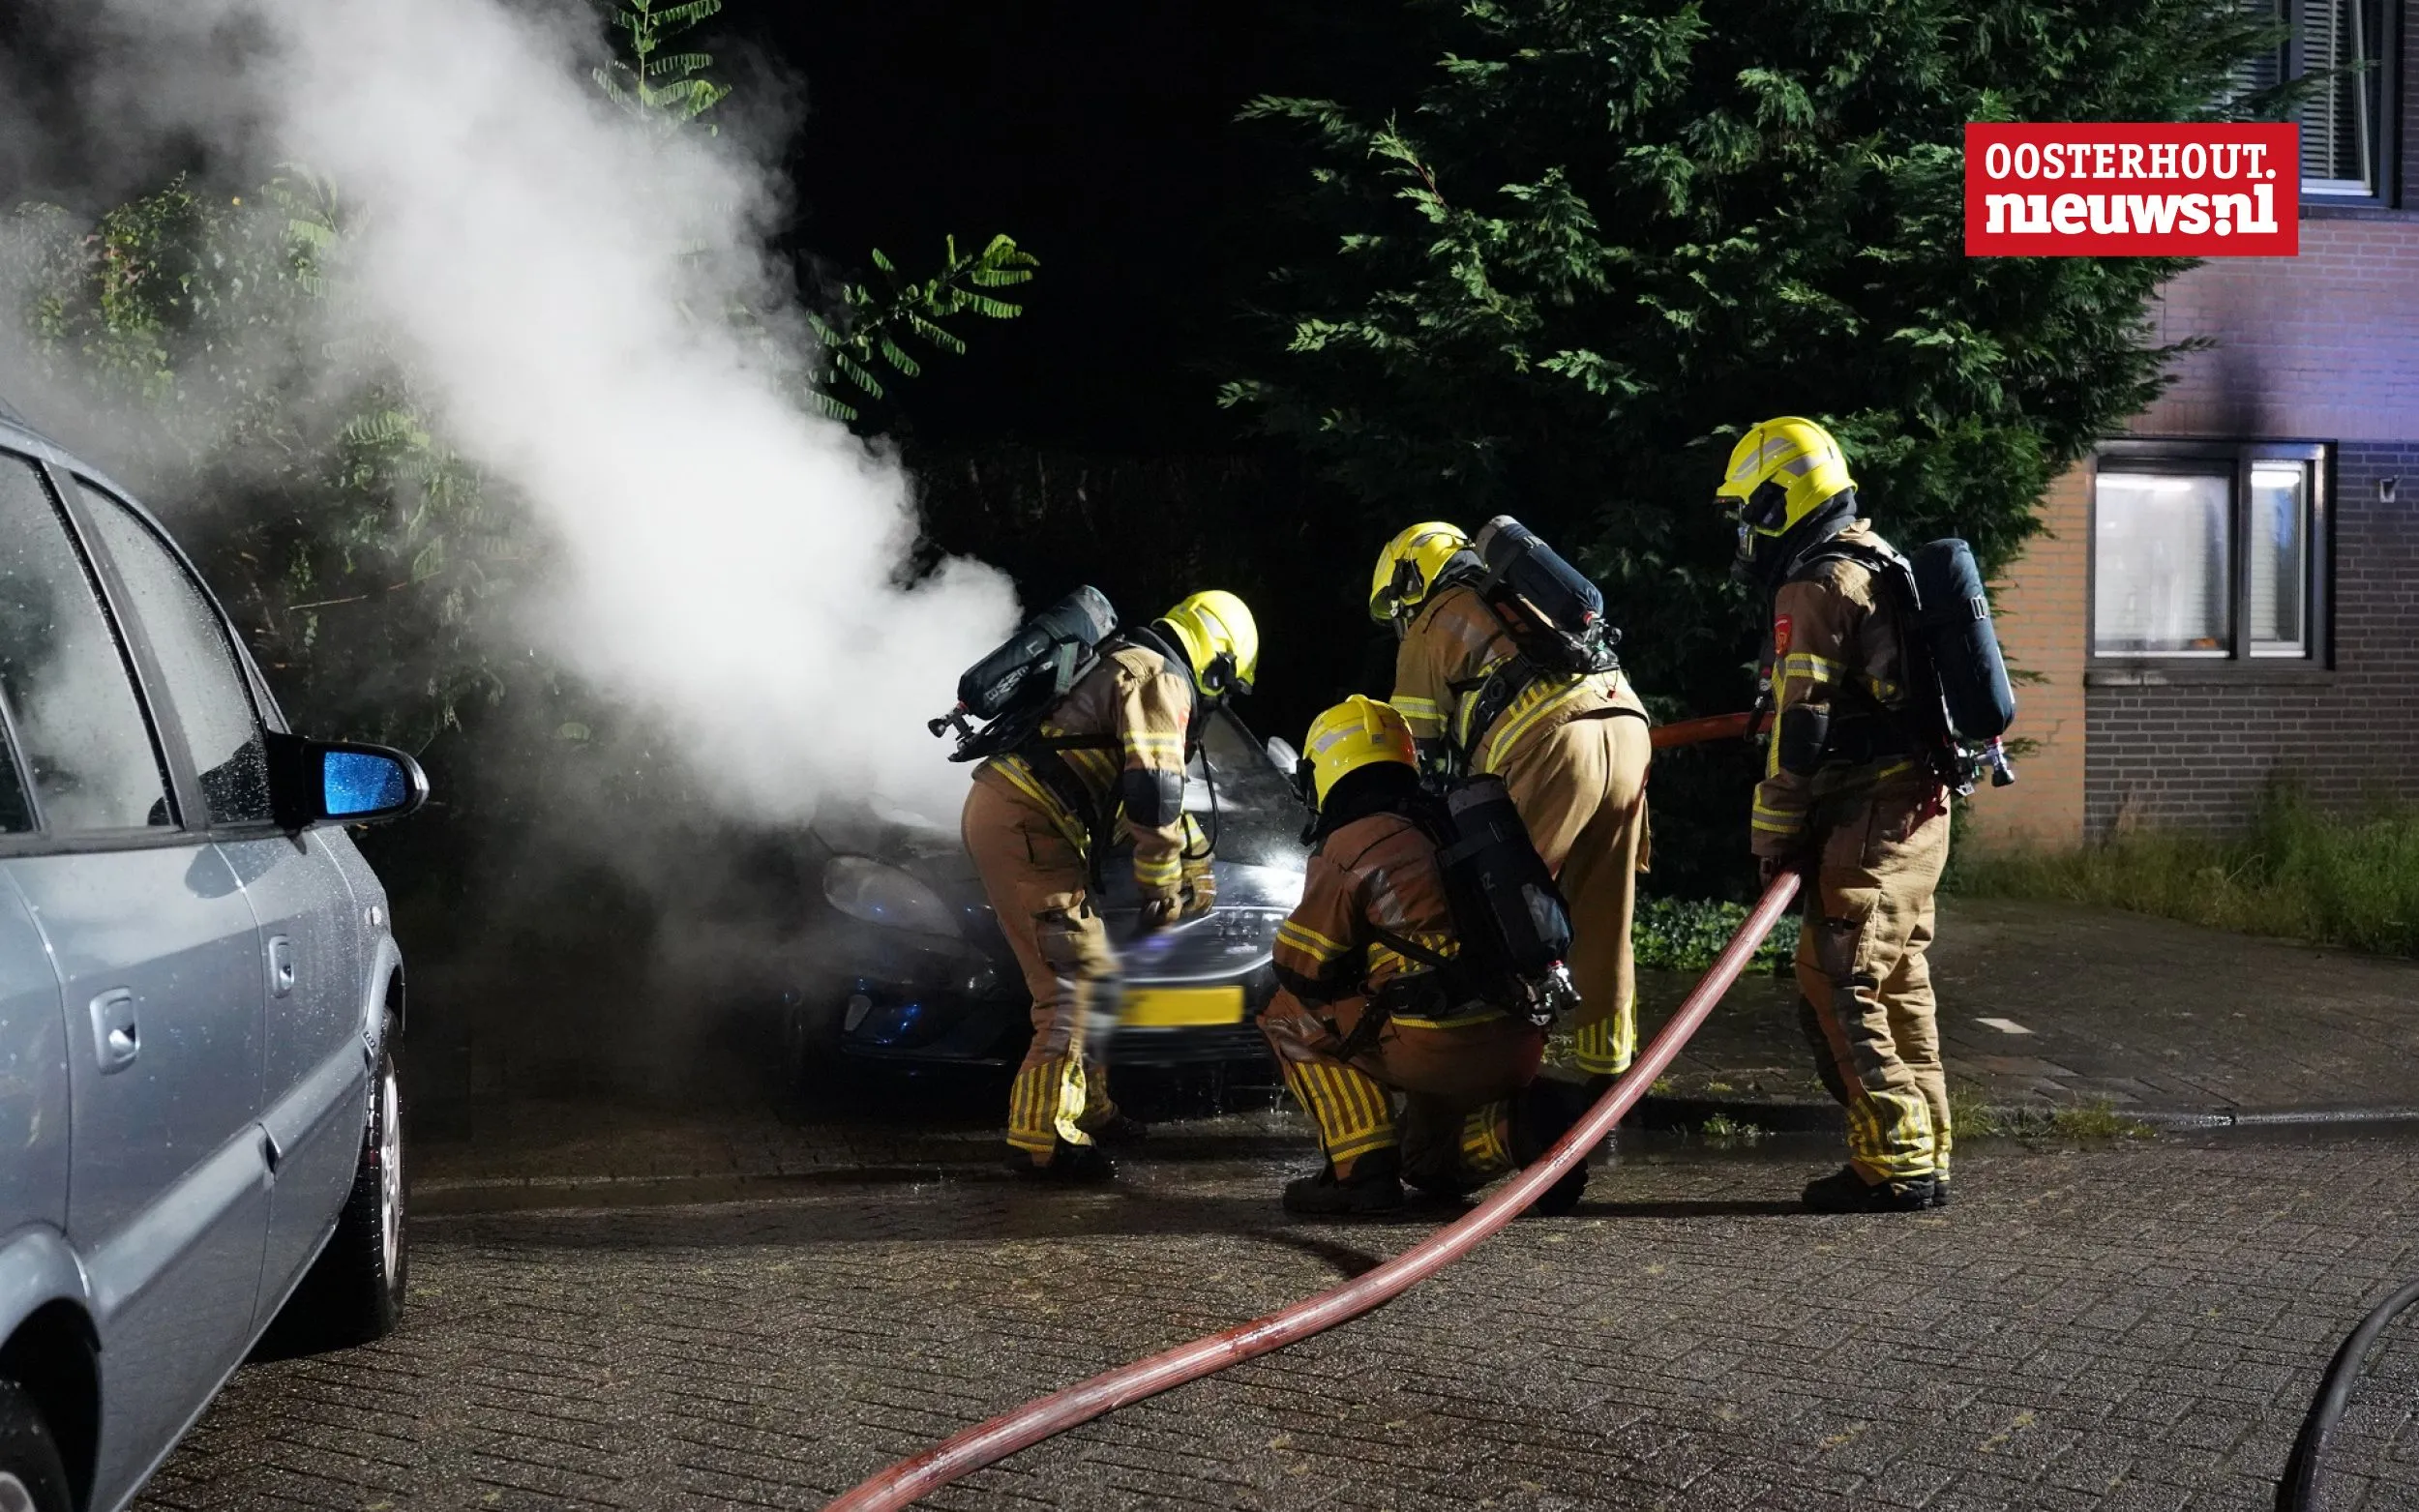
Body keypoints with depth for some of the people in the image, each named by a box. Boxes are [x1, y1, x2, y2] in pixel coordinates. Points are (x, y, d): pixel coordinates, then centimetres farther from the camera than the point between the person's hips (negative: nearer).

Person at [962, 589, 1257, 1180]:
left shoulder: (1129, 668, 26)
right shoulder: (1163, 681, -6)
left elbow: (1143, 793, 38)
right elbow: (1154, 796, -17)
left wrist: (1194, 859, 41)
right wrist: (1162, 884, -4)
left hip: (997, 811, 10)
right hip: (1026, 822, -10)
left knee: (1087, 973, 20)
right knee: (1075, 982, -10)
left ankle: (1083, 1108, 31)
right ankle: (1041, 1139, -12)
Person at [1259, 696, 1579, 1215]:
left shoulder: (1348, 847, -2)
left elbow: (1300, 971, 3)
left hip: (1443, 1047, -8)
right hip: (1524, 1045, 8)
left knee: (1288, 1013, 12)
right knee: (1427, 1162, 31)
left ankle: (1364, 1169, 1)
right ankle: (1519, 1129, 1)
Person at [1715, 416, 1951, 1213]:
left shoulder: (1815, 587, -13)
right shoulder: (1883, 568, 19)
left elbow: (1801, 726, -17)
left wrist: (1775, 834, -12)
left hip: (1868, 819, -10)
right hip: (1920, 808, 10)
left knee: (1838, 991, -9)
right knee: (1897, 989, 14)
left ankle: (1895, 1164, -11)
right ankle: (1924, 1157, 18)